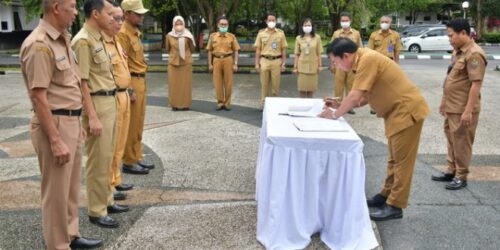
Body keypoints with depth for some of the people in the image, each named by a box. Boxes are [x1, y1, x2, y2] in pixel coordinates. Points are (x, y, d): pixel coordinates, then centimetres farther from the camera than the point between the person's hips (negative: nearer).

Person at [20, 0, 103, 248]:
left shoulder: (61, 40, 11)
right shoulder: (39, 44, -18)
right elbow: (39, 98, -21)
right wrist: (55, 140, -22)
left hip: (70, 121, 10)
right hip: (54, 124, -10)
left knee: (71, 187, 20)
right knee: (56, 191, 2)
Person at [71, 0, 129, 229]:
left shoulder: (98, 38, 12)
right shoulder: (83, 41, -17)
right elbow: (82, 82, -20)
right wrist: (92, 116, -23)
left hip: (109, 101, 10)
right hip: (96, 104, -10)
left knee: (106, 156, 17)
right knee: (97, 160, -1)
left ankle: (106, 201, 30)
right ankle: (96, 211, 10)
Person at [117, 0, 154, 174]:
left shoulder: (135, 33, 16)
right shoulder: (123, 34, -14)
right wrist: (129, 90, -21)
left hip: (140, 82, 10)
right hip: (132, 83, -10)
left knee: (138, 124, 15)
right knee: (130, 125, -2)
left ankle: (136, 157, 24)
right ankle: (129, 162, 7)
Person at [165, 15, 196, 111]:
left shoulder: (188, 36, -5)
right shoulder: (169, 36, -2)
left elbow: (192, 50, 2)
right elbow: (167, 49, 9)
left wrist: (187, 48, -7)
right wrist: (174, 54, 1)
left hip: (186, 63, -1)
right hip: (173, 63, 1)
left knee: (185, 84, 2)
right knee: (174, 84, 2)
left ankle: (185, 104, 10)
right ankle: (175, 104, 10)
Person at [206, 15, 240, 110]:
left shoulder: (232, 36, 6)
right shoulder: (213, 36, 9)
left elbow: (235, 51, 5)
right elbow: (210, 51, 10)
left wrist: (235, 64, -3)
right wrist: (210, 64, 4)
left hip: (228, 60, -1)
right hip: (217, 60, 1)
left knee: (228, 83, 1)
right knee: (218, 82, 1)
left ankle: (227, 103, 9)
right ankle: (220, 102, 10)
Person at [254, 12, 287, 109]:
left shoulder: (280, 33, 4)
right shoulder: (261, 33, 5)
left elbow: (283, 49, 5)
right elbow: (258, 49, 5)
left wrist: (283, 63, 1)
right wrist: (257, 63, 0)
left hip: (276, 61, 0)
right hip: (264, 61, 0)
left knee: (275, 84, 3)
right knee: (264, 84, 5)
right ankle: (263, 103, 15)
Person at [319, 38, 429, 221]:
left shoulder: (367, 59, -22)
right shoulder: (363, 62, 9)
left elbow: (355, 96, -24)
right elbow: (364, 97, 13)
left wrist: (335, 114, -12)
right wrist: (340, 105, 4)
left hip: (407, 110, -10)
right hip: (397, 111, 10)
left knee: (402, 160, -4)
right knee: (394, 158, 18)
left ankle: (395, 206, 2)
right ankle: (387, 195, 29)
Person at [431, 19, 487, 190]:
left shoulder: (474, 54, -19)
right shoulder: (458, 51, 11)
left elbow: (476, 84, -23)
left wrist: (468, 111, -25)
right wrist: (444, 101, 20)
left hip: (463, 109, -9)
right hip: (451, 107, 9)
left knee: (462, 143, 2)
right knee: (452, 140, 18)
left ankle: (461, 177, 14)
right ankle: (451, 171, 30)